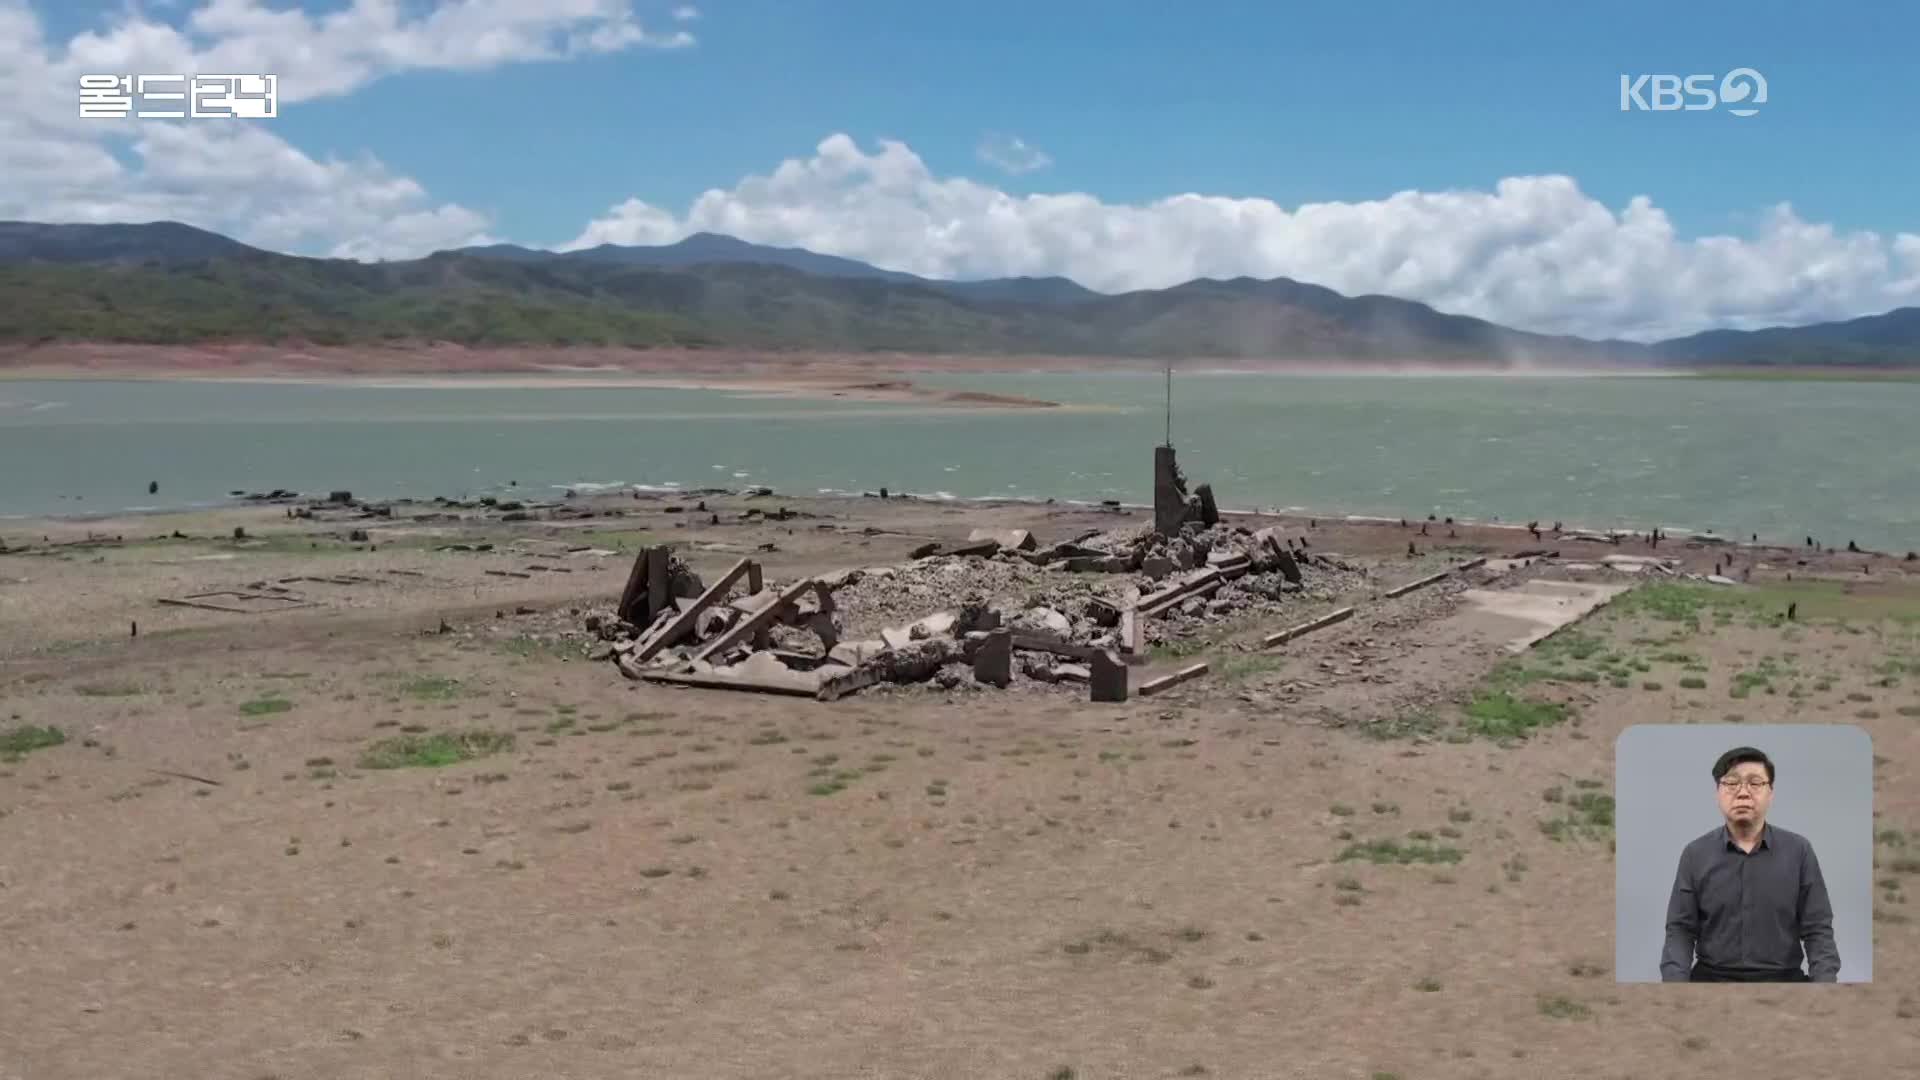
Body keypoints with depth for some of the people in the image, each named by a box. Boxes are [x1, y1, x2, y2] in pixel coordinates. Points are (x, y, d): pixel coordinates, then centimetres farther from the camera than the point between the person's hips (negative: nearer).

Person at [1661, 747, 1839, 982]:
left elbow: (1817, 929, 3)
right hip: (1711, 976, -1)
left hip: (1783, 977, 1)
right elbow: (1680, 930, 3)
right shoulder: (1695, 855, 4)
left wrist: (1825, 980, -14)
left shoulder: (1798, 851, 5)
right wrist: (1675, 980, -15)